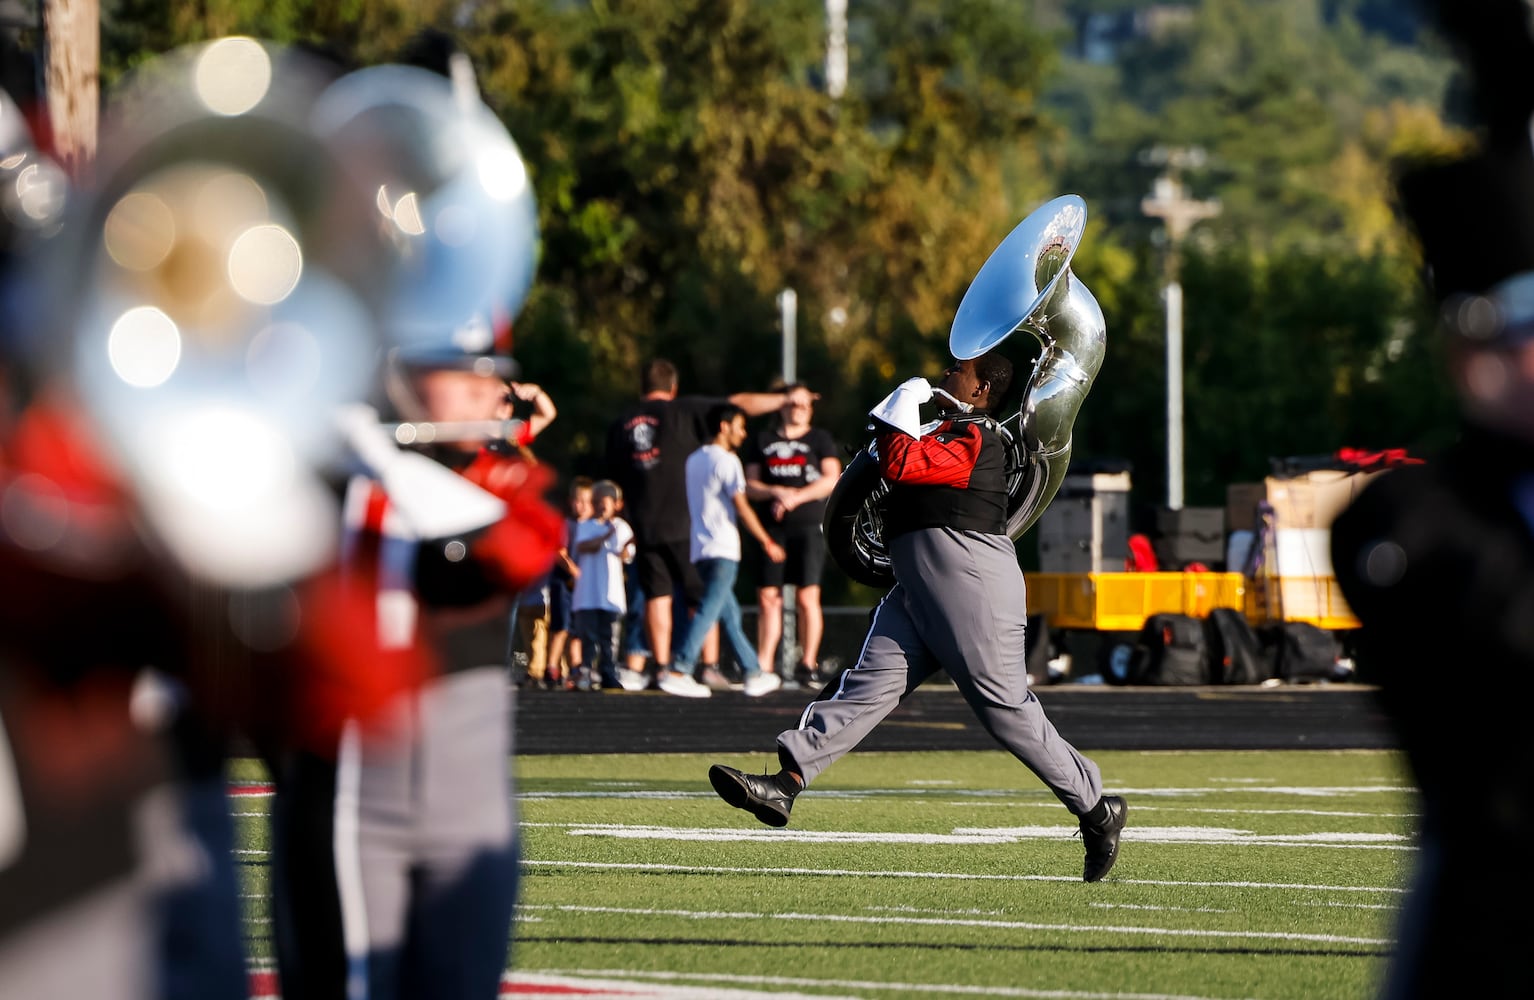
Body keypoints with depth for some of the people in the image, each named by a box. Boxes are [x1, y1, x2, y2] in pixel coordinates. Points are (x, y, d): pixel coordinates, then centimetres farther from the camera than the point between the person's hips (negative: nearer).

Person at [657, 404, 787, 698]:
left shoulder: (694, 460, 16)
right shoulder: (726, 461, -9)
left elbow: (688, 506, 20)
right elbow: (742, 508, -12)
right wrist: (767, 543, -7)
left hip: (699, 549, 9)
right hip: (723, 548, -9)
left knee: (730, 613, 11)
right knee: (709, 611, -12)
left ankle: (754, 674, 16)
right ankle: (678, 673, -19)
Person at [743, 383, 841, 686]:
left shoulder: (820, 439, 8)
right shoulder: (763, 441, 16)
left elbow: (831, 479, -3)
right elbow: (750, 485, 11)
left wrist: (796, 498, -12)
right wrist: (777, 492, -9)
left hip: (809, 526, -3)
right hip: (773, 529, 3)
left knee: (807, 597, -9)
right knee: (768, 597, -1)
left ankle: (808, 665, -2)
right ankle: (764, 666, 2)